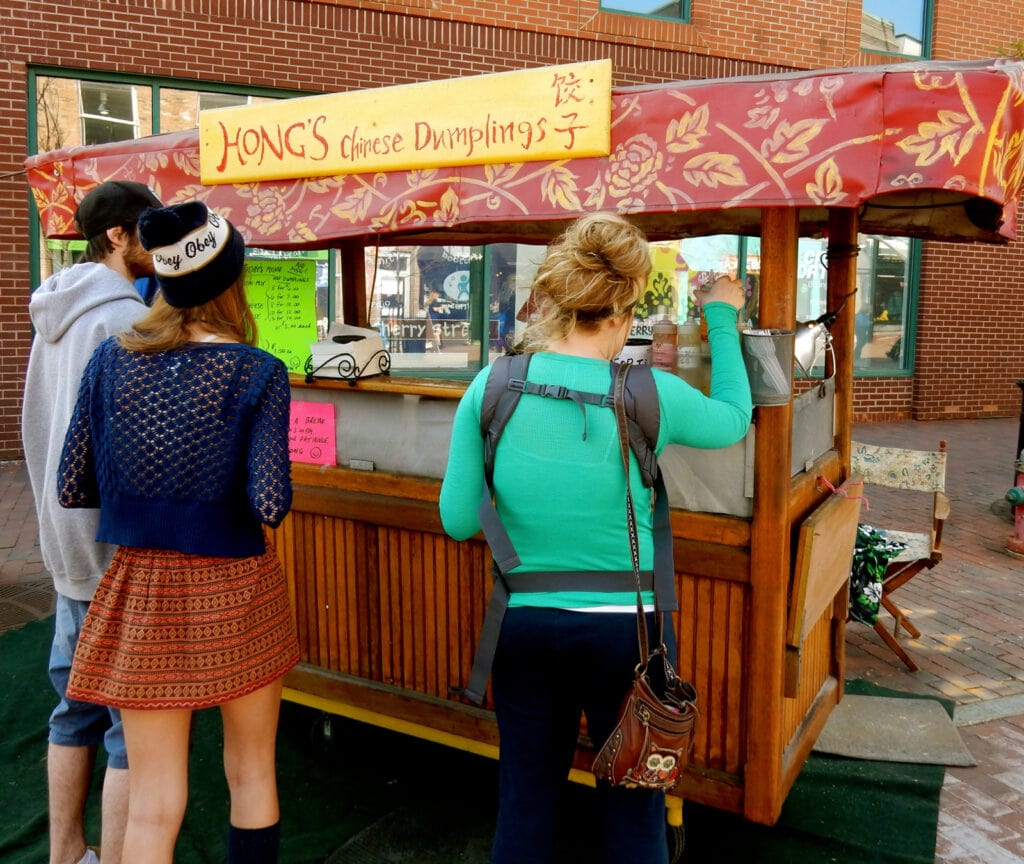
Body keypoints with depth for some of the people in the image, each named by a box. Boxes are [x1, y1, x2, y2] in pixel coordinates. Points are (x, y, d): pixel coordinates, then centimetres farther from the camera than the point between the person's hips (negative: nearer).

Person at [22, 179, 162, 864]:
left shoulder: (56, 314, 12)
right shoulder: (123, 318, -17)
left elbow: (40, 429, 18)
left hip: (68, 543, 10)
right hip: (122, 550, -10)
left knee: (77, 706, 19)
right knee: (135, 725, 0)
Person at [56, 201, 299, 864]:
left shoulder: (113, 357, -2)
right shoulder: (258, 372, -12)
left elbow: (73, 488, 1)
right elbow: (270, 504, -19)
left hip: (142, 594, 3)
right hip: (235, 591, -2)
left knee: (153, 806, 13)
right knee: (252, 776, 19)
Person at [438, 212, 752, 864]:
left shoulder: (490, 390, -10)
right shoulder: (650, 396, -13)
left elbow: (458, 521, -4)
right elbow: (733, 418, 9)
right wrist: (722, 318, 19)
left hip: (524, 622, 2)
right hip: (623, 627, -1)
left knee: (526, 797, 20)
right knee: (633, 805, 18)